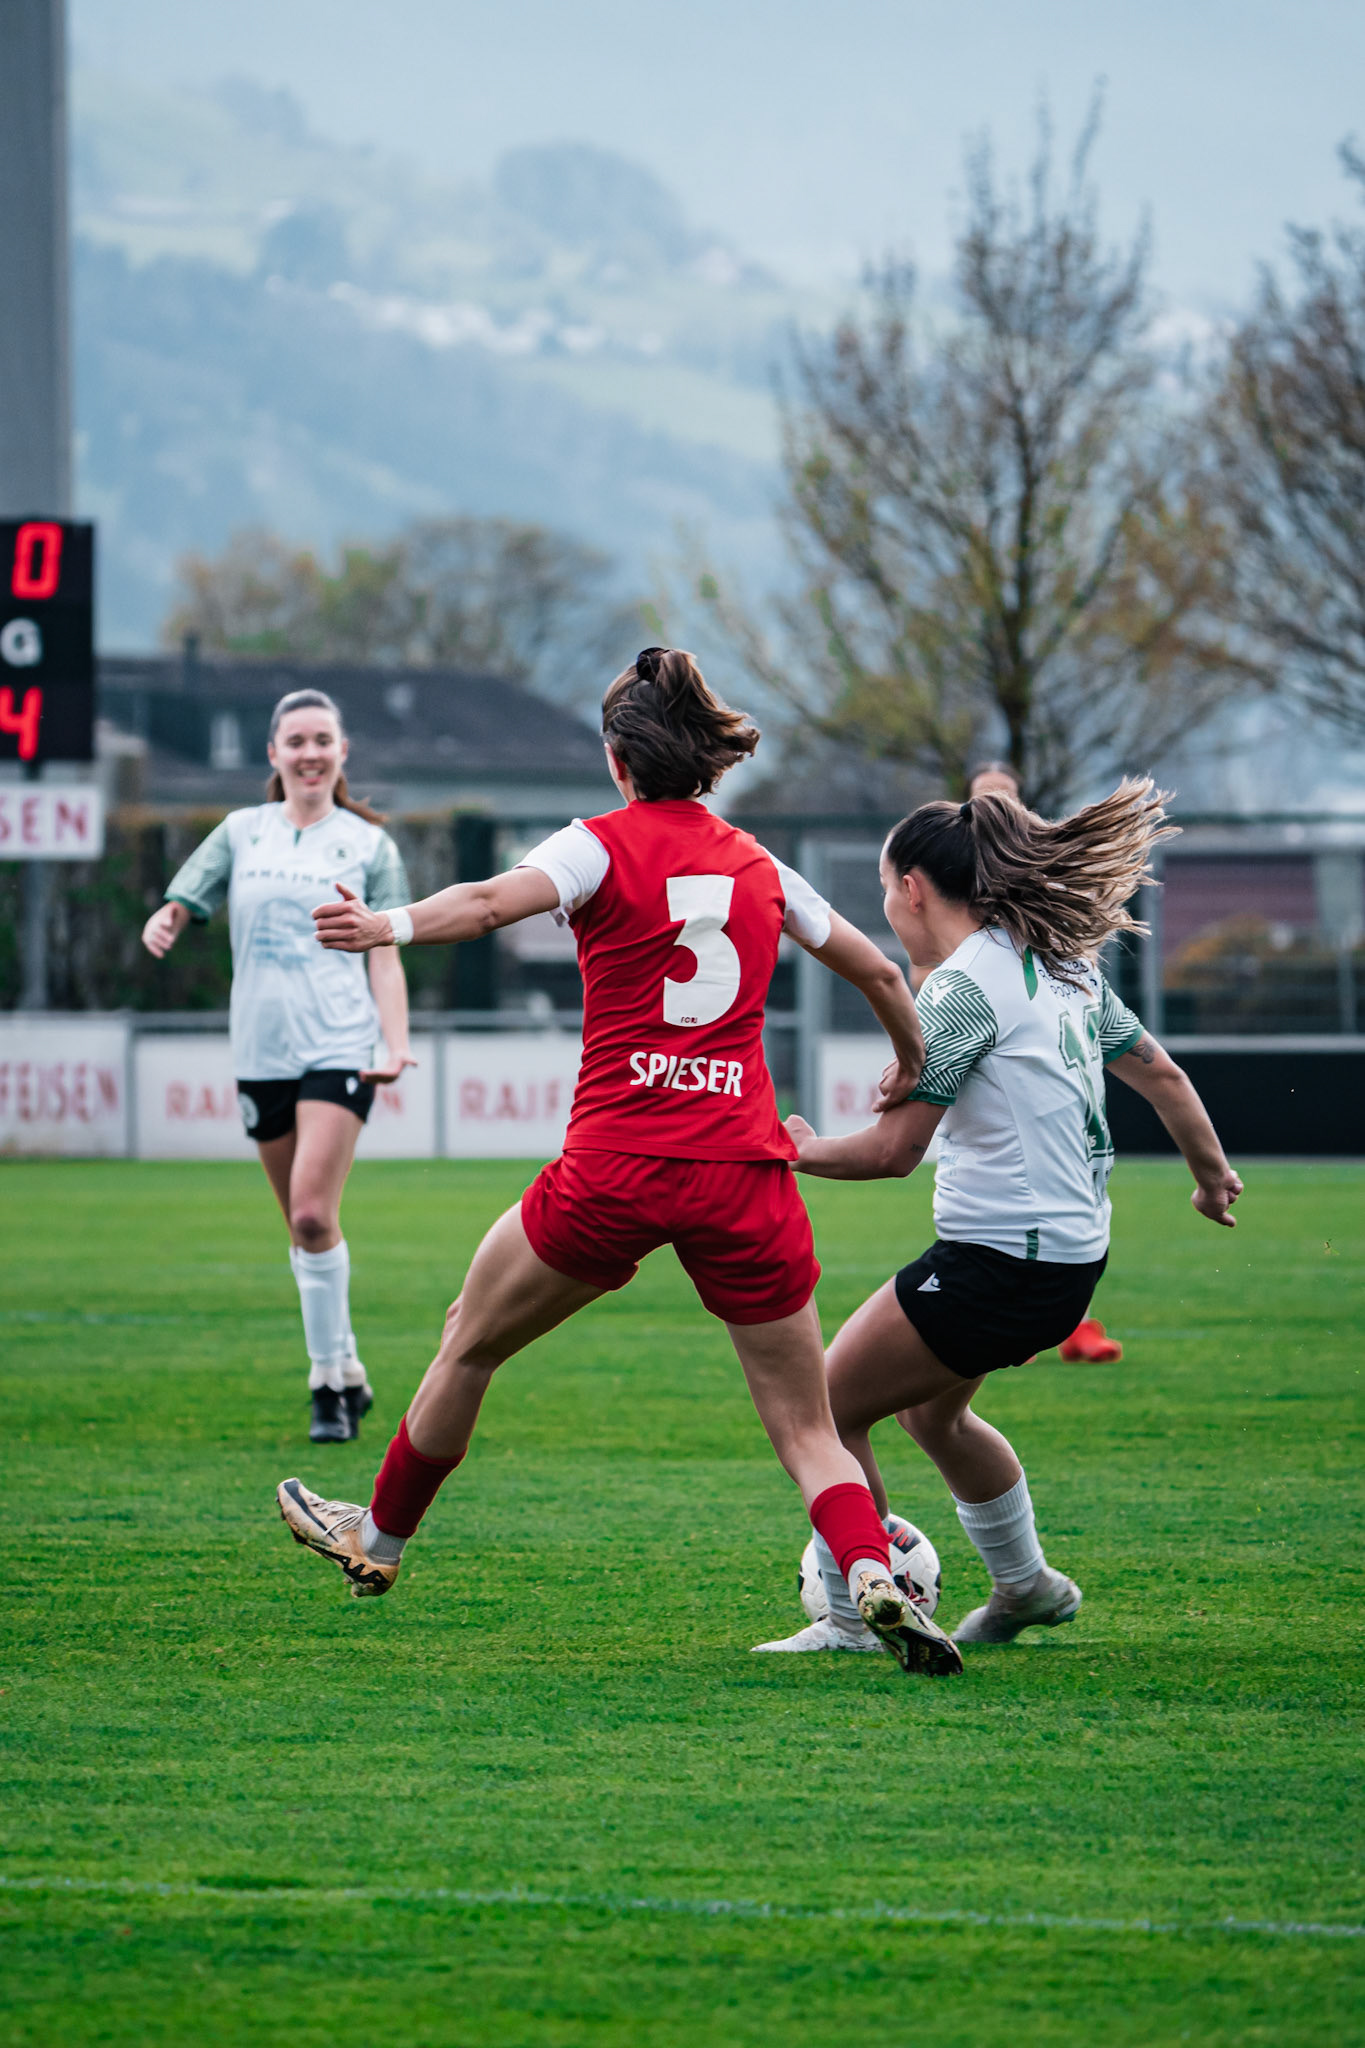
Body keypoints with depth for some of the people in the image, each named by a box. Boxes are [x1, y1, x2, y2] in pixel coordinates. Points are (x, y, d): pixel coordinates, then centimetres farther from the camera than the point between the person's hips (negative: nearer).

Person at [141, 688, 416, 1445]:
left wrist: (397, 1043, -8)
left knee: (314, 1214, -17)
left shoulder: (368, 843, 6)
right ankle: (345, 1376, 20)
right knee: (303, 1227, 8)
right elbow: (178, 907, 12)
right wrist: (163, 923, -13)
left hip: (339, 1046, -3)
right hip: (260, 1049, 3)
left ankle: (331, 1376, -9)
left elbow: (384, 955, 5)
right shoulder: (241, 833, 11)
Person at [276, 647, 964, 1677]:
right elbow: (881, 974, 23)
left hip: (617, 1168, -3)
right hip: (746, 1169, 3)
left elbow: (494, 901, -20)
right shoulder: (761, 868, 14)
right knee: (809, 1429, 5)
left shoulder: (604, 845, 1)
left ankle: (381, 1538, 36)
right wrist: (914, 1065, 41)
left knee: (471, 1344, 20)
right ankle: (873, 1574, -21)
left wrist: (395, 926, -34)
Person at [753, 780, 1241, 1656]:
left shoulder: (963, 986, -17)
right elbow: (1159, 1072, 19)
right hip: (1075, 1249, 10)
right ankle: (1026, 1585, 42)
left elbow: (894, 1148, -19)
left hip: (999, 1264, -10)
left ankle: (853, 1619, 3)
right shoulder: (1062, 965, 10)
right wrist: (1213, 1174, 34)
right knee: (932, 1411, 30)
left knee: (827, 1408, 0)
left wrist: (803, 1151, -2)